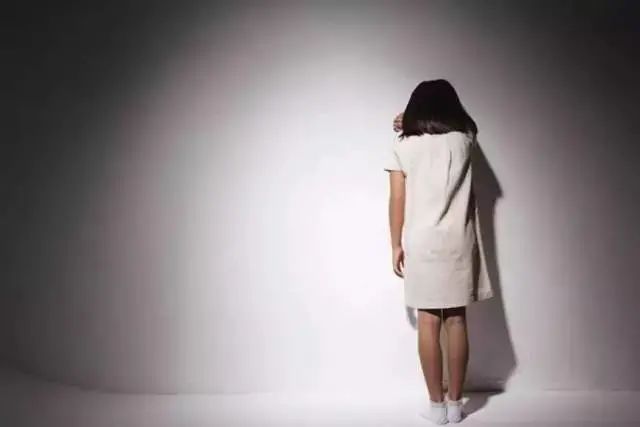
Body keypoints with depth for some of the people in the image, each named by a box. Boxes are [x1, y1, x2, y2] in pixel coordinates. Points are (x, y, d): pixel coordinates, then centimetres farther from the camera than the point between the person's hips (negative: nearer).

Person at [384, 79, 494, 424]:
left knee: (428, 323, 4)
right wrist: (410, 125, 35)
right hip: (458, 243, 2)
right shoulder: (464, 139, 3)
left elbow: (397, 201, -4)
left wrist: (396, 245, 4)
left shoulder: (403, 145, -3)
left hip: (421, 244, -1)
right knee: (456, 322, 7)